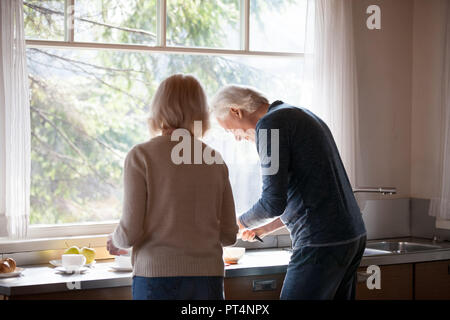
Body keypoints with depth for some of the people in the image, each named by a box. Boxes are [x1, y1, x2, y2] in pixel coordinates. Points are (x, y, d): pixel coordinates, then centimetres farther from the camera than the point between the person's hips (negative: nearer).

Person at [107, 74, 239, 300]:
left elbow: (131, 231, -9)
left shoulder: (141, 156, -5)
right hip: (208, 276, 3)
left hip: (156, 275, -3)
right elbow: (229, 235, 8)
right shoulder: (215, 160, 5)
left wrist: (116, 242, 14)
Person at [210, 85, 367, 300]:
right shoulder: (302, 115, 21)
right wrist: (265, 228, 26)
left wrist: (241, 224, 4)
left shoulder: (270, 124, -9)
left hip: (322, 243, -10)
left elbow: (274, 201, -15)